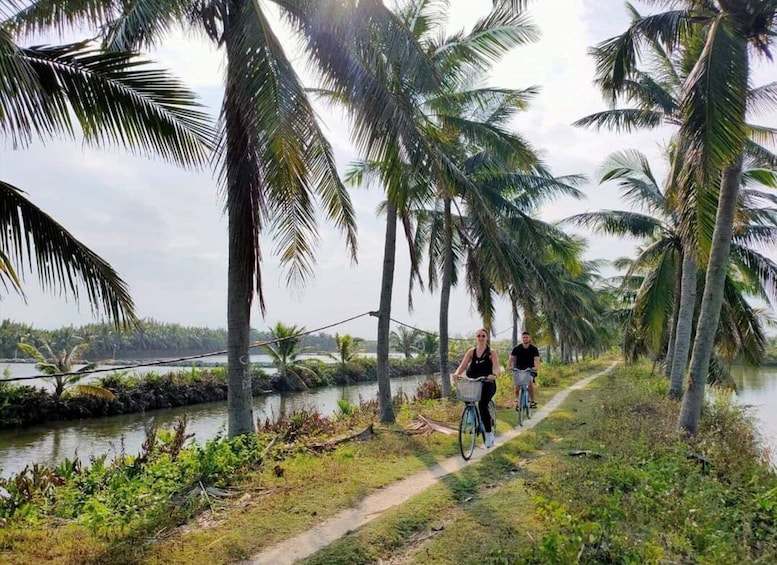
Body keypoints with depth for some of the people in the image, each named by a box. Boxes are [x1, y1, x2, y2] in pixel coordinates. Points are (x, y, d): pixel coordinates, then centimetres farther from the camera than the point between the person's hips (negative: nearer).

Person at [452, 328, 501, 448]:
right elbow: (463, 365, -5)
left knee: (482, 405, -26)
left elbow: (497, 367, -16)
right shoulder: (471, 352, 7)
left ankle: (489, 433, -11)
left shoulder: (491, 352, -1)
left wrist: (494, 375, -39)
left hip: (488, 384, -4)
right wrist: (456, 373, -27)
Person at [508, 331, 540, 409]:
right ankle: (517, 400, 1)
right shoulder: (516, 348, -7)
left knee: (530, 382, -27)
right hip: (518, 369, 1)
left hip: (530, 369, -1)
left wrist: (536, 367, -44)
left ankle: (532, 401, -11)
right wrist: (509, 366, -38)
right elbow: (511, 358, -17)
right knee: (517, 384, -21)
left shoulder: (534, 349, -8)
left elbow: (536, 359, -22)